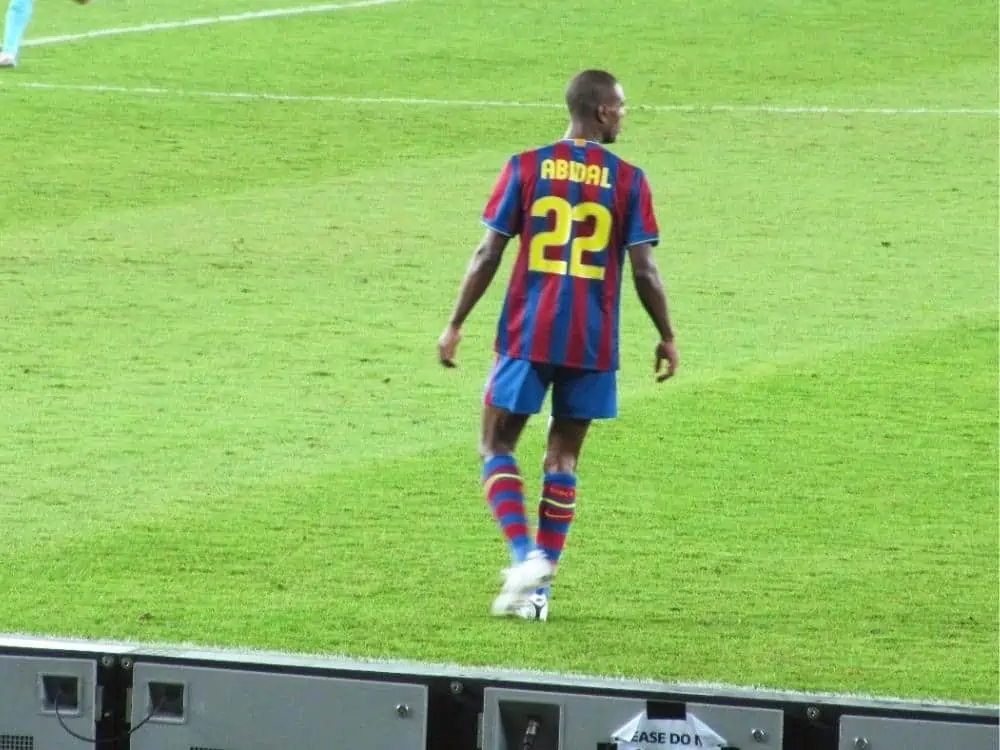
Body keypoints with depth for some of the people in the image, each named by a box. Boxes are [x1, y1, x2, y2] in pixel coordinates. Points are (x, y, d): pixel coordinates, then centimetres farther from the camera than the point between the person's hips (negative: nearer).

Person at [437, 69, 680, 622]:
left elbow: (488, 254, -3)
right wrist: (666, 337, 10)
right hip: (592, 344, 1)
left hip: (527, 336, -1)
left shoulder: (525, 168, -1)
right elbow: (644, 270, -2)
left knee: (497, 447, 9)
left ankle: (524, 555, -12)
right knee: (563, 457, 10)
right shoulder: (627, 180, -2)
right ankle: (540, 586, 7)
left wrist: (455, 324, 4)